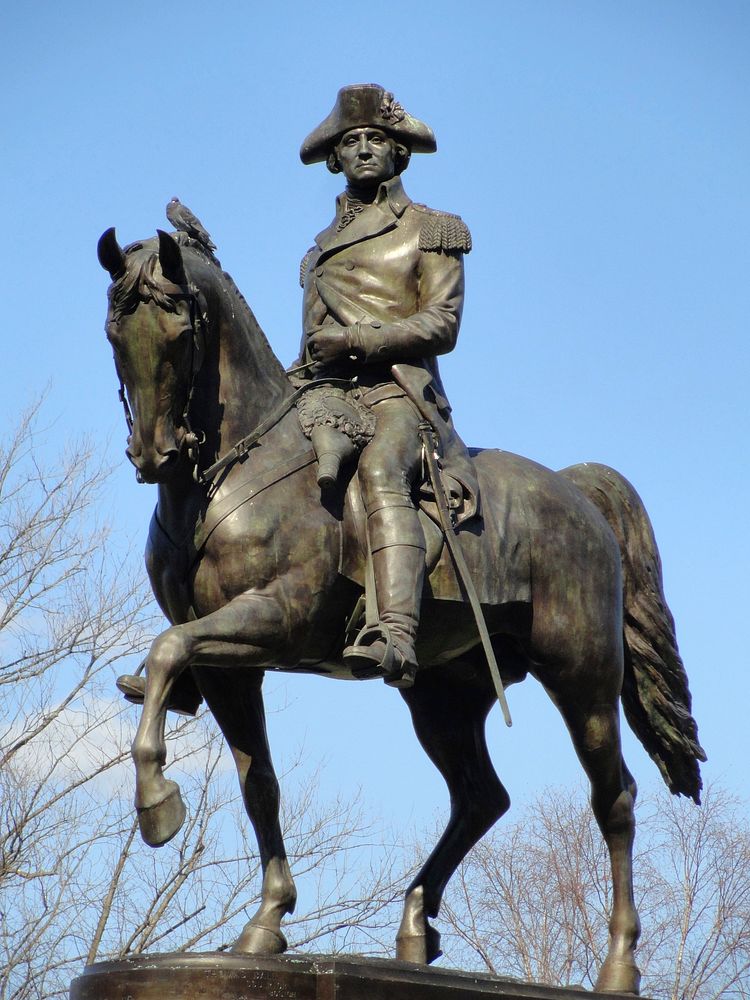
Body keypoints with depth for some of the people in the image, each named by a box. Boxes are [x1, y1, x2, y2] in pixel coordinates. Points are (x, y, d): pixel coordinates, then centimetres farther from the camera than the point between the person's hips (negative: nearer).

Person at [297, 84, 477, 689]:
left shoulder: (431, 231, 12)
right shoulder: (322, 249, 29)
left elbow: (442, 325, -1)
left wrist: (355, 340, -13)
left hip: (397, 389, -8)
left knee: (382, 470, -38)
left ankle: (397, 640, -58)